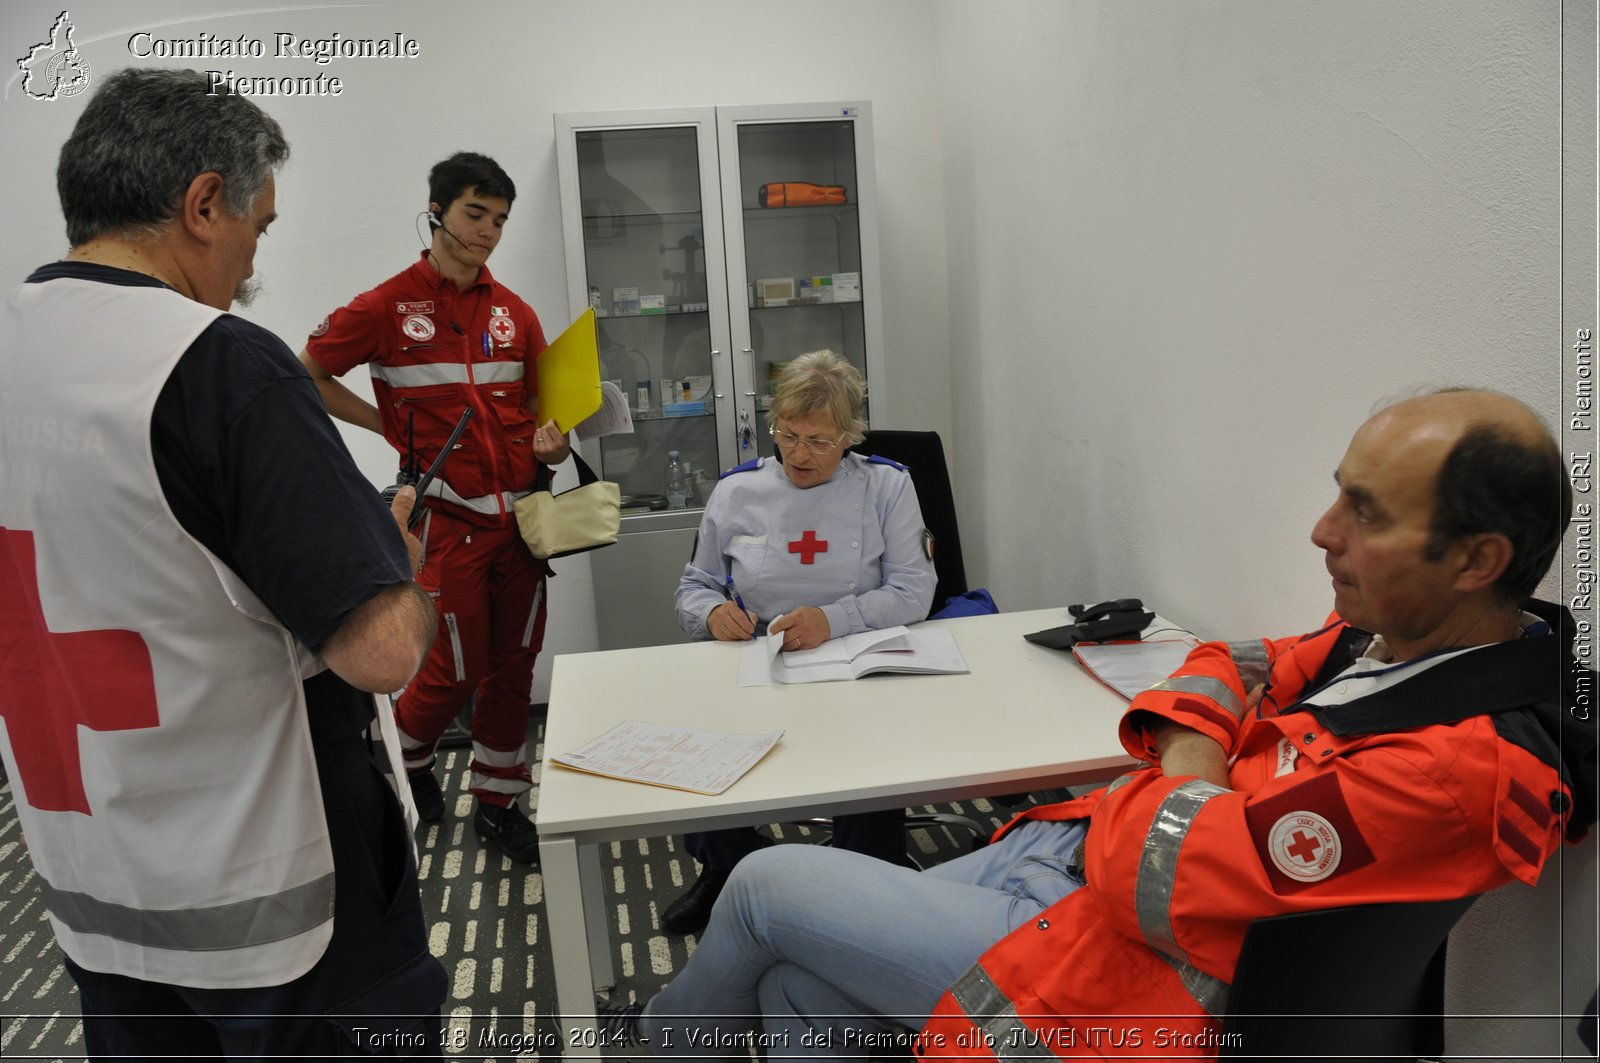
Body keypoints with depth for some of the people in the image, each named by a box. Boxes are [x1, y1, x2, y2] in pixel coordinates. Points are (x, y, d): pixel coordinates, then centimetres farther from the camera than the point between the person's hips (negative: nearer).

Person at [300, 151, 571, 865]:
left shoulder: (514, 313, 9)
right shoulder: (388, 307, -4)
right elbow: (306, 376, 5)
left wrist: (551, 445, -7)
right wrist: (392, 428, -1)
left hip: (520, 511, 5)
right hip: (450, 517, -4)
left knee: (514, 668, 10)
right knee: (458, 669, 1)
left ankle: (498, 804, 26)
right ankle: (406, 754, 34)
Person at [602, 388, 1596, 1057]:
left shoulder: (1468, 768, -29)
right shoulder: (1392, 635, -1)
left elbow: (1147, 872, -30)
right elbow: (1234, 669, 15)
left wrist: (1186, 779, -9)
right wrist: (1190, 748, -7)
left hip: (1113, 973, -8)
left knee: (768, 884, 4)